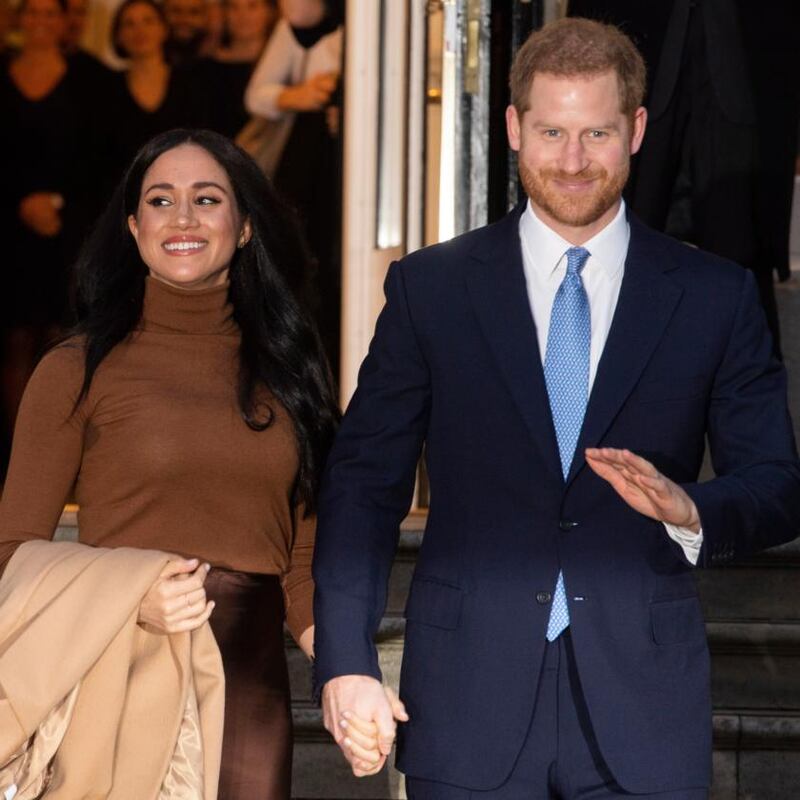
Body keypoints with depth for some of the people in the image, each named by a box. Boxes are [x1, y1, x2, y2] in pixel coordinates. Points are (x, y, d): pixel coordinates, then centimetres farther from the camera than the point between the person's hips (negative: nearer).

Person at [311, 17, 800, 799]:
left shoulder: (715, 298, 6)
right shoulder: (429, 287, 5)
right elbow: (363, 484, 4)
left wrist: (689, 509, -17)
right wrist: (346, 662, -5)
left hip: (641, 706, 0)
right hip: (469, 701, 0)